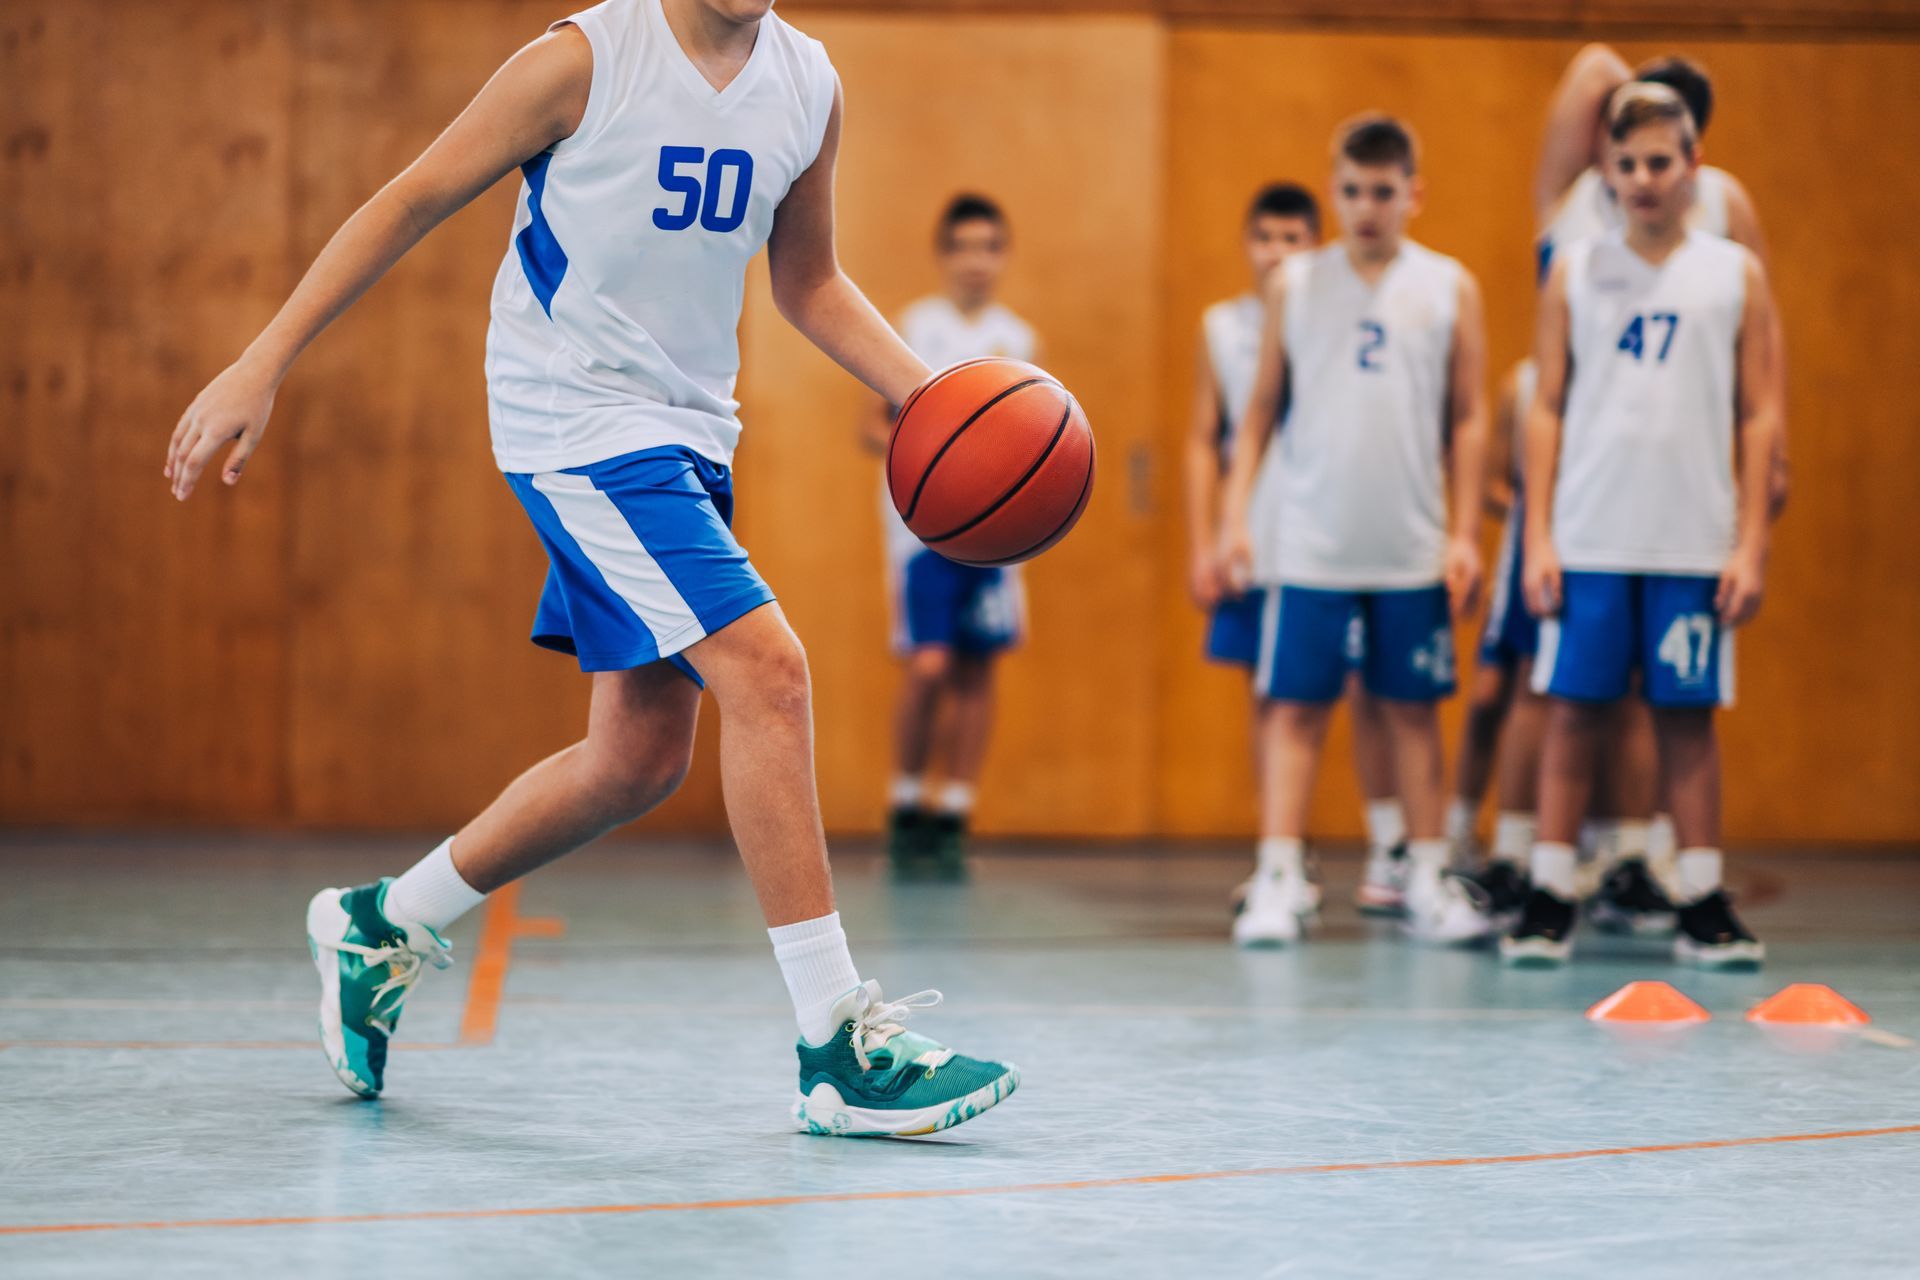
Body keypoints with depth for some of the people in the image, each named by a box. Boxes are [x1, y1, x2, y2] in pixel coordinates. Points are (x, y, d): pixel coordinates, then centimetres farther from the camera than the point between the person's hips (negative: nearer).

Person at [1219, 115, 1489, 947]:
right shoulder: (1296, 284, 4)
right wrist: (1235, 514, 1)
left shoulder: (1450, 288, 3)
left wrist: (1465, 533, 0)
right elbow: (1262, 408, 7)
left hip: (1413, 549, 0)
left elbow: (1469, 418, 4)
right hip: (1311, 544, 0)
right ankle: (1278, 878, 1)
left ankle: (1428, 878, 13)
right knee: (1295, 706, -1)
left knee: (1415, 711, 7)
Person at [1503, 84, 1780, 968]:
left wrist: (1751, 544, -1)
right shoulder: (1576, 271, 6)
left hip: (1695, 546, 0)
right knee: (1572, 711, 0)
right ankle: (1549, 902, 5)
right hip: (1588, 543, 0)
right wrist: (1537, 537, -1)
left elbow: (1761, 415, 5)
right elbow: (1547, 408, 6)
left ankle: (1703, 906, 9)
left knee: (1688, 717, 4)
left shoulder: (1736, 274, 5)